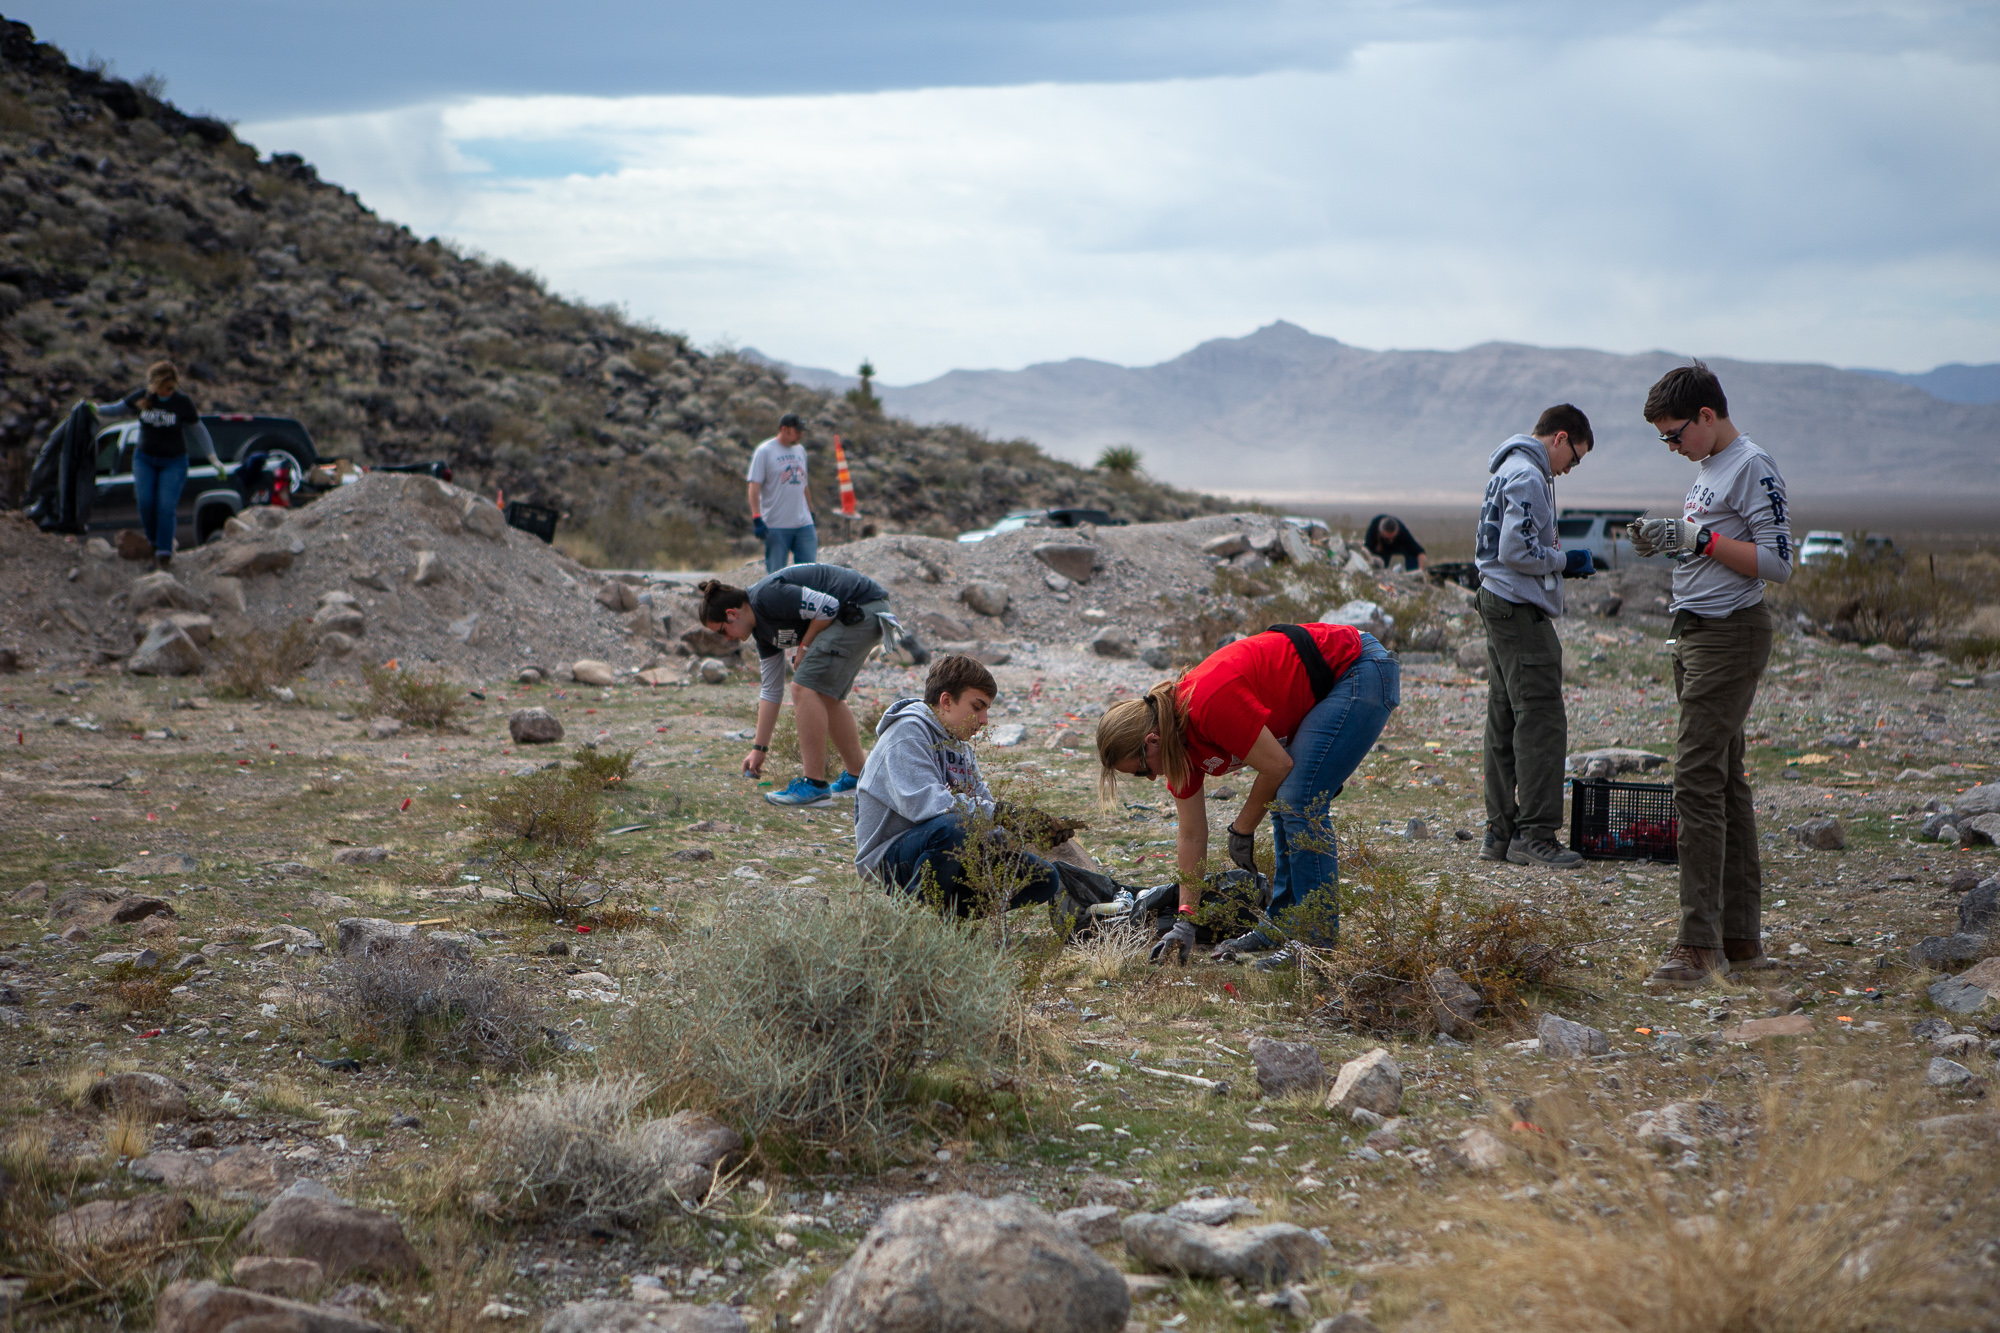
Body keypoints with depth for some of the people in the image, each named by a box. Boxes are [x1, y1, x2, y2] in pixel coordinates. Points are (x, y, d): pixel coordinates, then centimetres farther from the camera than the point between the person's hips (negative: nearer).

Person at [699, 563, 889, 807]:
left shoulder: (766, 597, -16)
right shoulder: (762, 628, 14)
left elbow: (827, 606, -21)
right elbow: (771, 690, 21)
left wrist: (805, 646, -6)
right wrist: (759, 749, 23)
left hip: (861, 609, -11)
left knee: (805, 688, -11)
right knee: (825, 695, 18)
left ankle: (814, 784, -9)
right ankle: (857, 777, 26)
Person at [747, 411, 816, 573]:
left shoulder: (800, 451, 15)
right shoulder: (764, 451, -4)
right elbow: (754, 486, -9)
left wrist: (811, 515, 23)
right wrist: (756, 519, -18)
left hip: (804, 525, 6)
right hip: (776, 527, -6)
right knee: (776, 575, -2)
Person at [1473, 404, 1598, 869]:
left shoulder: (1509, 472, 19)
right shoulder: (1528, 477, -13)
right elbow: (1516, 551, -21)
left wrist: (1559, 564, 16)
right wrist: (1565, 561, -7)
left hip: (1498, 604, 11)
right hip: (1521, 612, -11)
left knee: (1505, 723, 11)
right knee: (1542, 721, -10)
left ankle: (1500, 832, 14)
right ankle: (1535, 834, -11)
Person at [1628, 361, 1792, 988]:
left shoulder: (1753, 467, -12)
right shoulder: (1708, 468, 18)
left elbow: (1777, 563, -17)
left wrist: (1700, 538, -20)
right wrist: (1667, 542, 7)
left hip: (1730, 635, -10)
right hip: (1696, 632, 10)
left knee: (1697, 778, -15)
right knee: (1725, 782, 10)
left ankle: (1700, 943, -15)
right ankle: (1742, 937, 13)